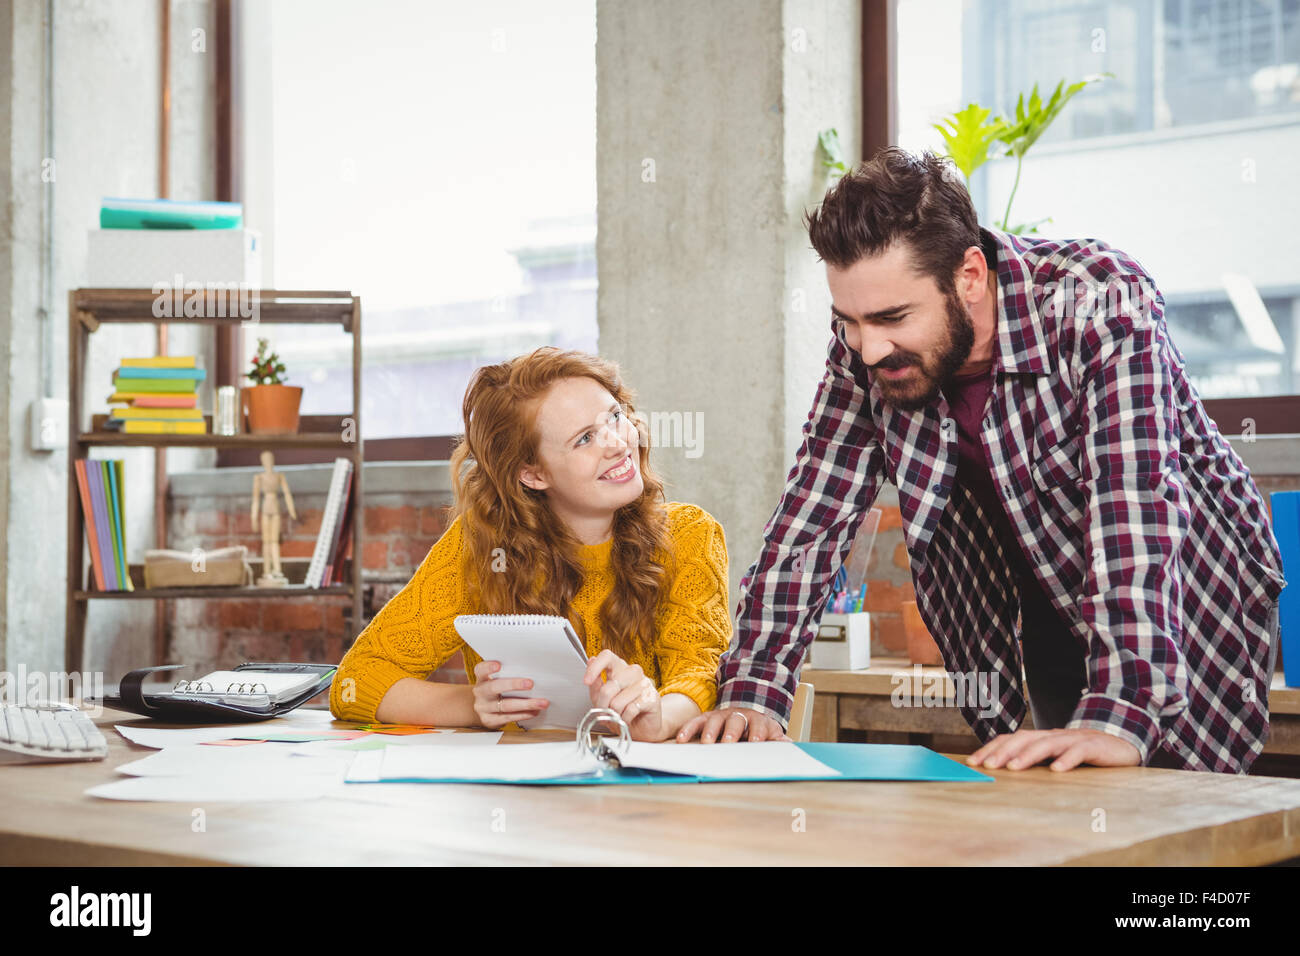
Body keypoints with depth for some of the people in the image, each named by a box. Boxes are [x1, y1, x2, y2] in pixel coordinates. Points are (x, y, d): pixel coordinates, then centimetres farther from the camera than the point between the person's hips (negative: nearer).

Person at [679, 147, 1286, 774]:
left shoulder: (1102, 304, -30)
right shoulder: (863, 345, -15)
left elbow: (1135, 509, -40)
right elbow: (814, 512, -13)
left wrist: (1120, 717, -49)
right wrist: (753, 692, -23)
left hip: (1193, 610, -4)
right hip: (1043, 622, 4)